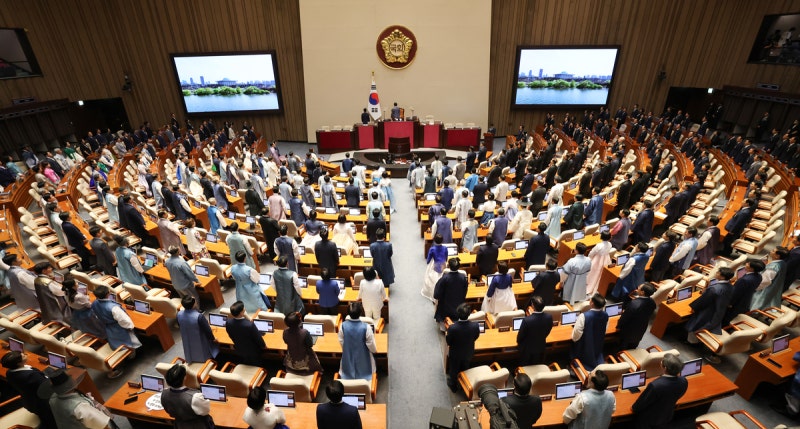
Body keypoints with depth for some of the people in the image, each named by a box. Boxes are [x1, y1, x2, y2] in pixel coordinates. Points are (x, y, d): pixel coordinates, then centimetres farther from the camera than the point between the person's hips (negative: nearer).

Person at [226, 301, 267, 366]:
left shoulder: (228, 322, -26)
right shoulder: (250, 325, -42)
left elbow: (231, 336, -3)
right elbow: (258, 338, -22)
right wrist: (263, 346, -2)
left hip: (239, 350, 5)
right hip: (252, 352, -5)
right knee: (256, 368, 24)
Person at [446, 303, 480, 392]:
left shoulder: (452, 328, -39)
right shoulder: (475, 326, -33)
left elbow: (448, 342, -21)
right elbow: (476, 337, -11)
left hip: (455, 353, -2)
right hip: (468, 353, 3)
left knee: (454, 369, 27)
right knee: (465, 369, 32)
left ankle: (453, 385, 51)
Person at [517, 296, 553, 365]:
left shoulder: (527, 320, -38)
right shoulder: (549, 317, -24)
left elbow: (520, 335, -19)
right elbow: (548, 332, -3)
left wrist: (518, 342, 3)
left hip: (527, 348, -4)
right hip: (541, 346, 4)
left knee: (524, 367, 22)